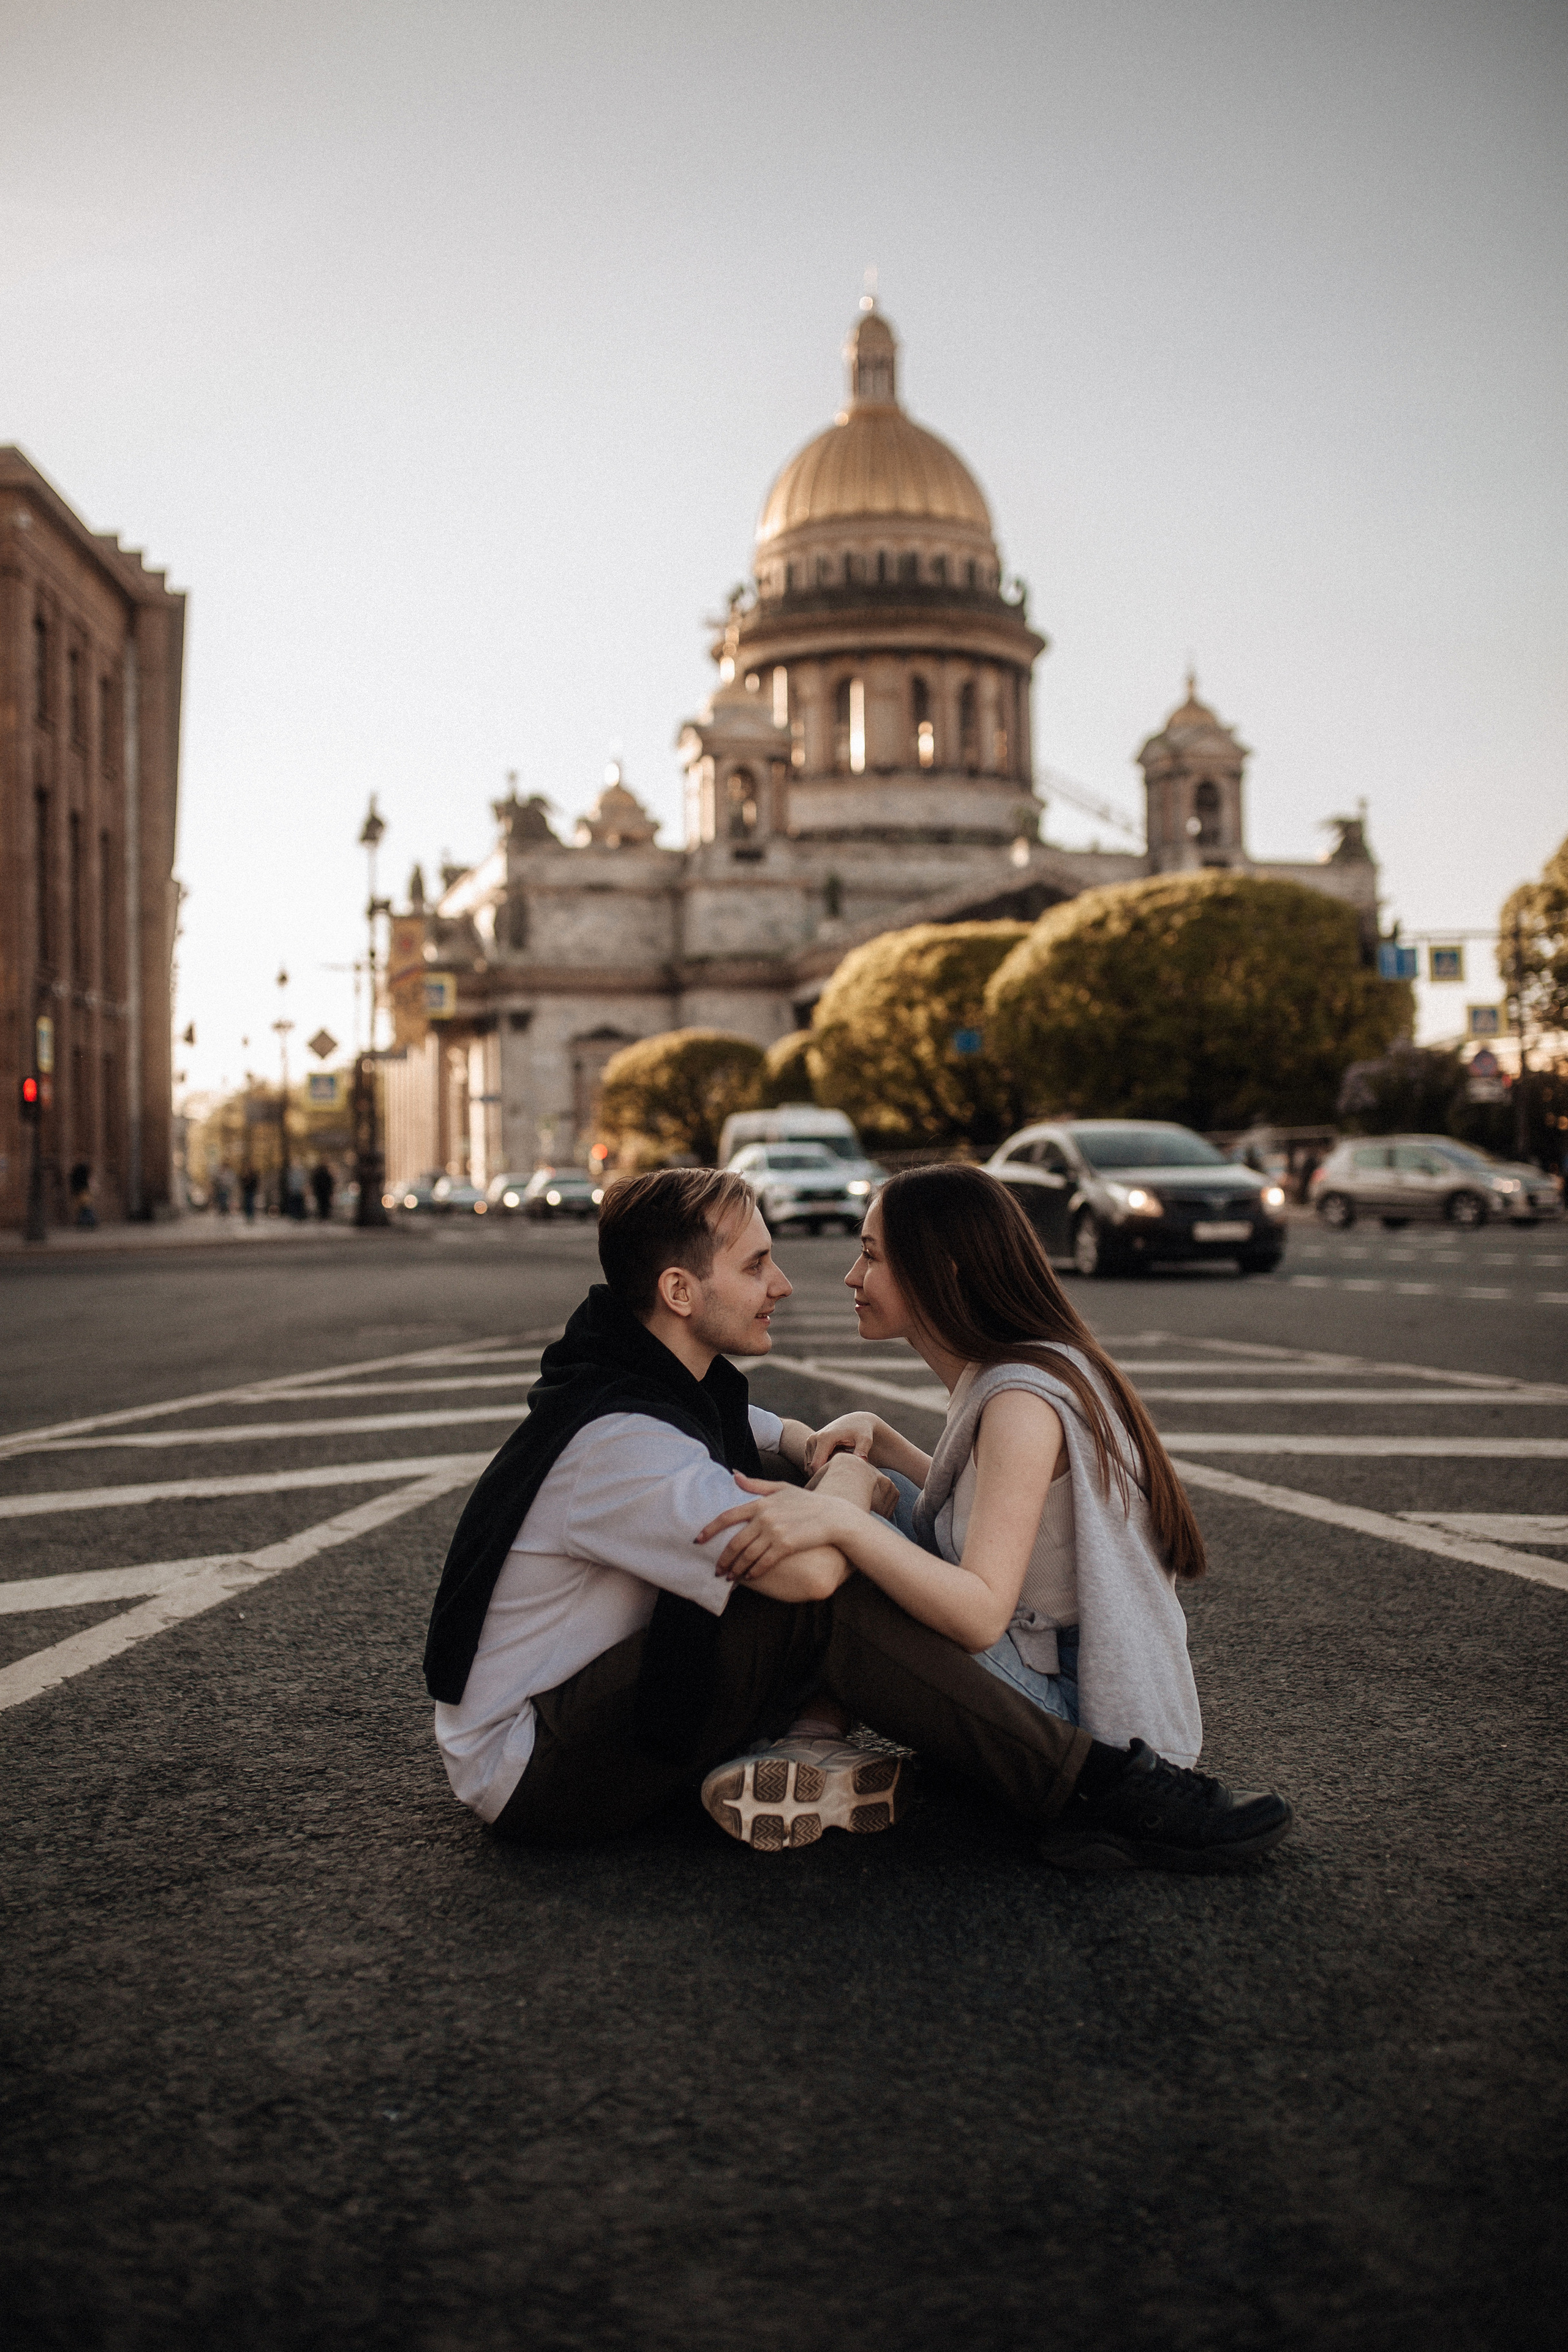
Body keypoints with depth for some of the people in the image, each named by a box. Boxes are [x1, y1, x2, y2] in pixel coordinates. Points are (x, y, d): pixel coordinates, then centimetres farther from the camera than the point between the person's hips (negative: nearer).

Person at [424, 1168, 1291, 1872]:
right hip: (529, 1773, -10)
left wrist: (818, 1450, 5)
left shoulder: (672, 1379, 5)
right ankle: (1090, 1792, -21)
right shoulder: (619, 1443, -27)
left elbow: (752, 1428, 30)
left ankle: (788, 1750, -16)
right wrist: (848, 1482, -14)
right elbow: (812, 1570, -38)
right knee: (825, 1590, -28)